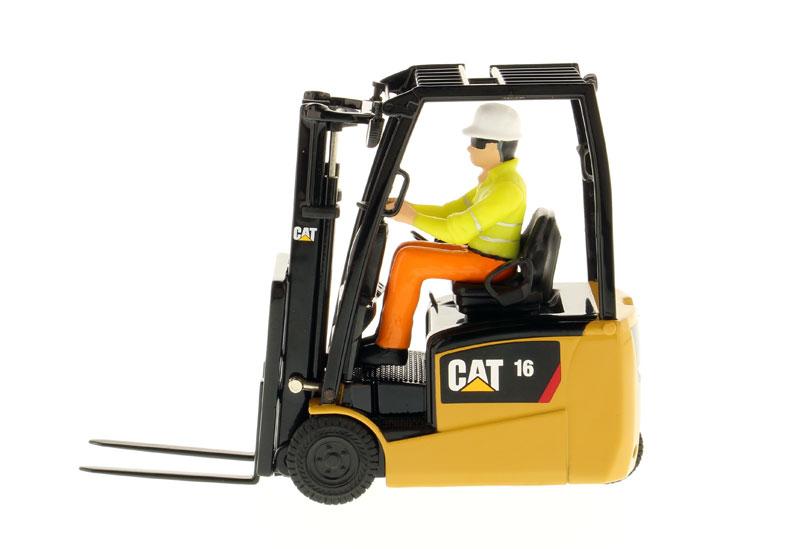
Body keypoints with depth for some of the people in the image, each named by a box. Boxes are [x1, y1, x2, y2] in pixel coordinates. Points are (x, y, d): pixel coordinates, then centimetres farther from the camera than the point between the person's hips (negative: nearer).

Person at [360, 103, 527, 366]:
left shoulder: (507, 188, -22)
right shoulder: (495, 180, 10)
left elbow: (458, 231, -24)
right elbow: (449, 213, 13)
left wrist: (412, 218, -15)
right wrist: (408, 206, 1)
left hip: (489, 266, -10)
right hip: (480, 255, 10)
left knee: (408, 260, -17)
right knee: (407, 251, 8)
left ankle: (391, 346, -9)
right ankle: (388, 334, 8)